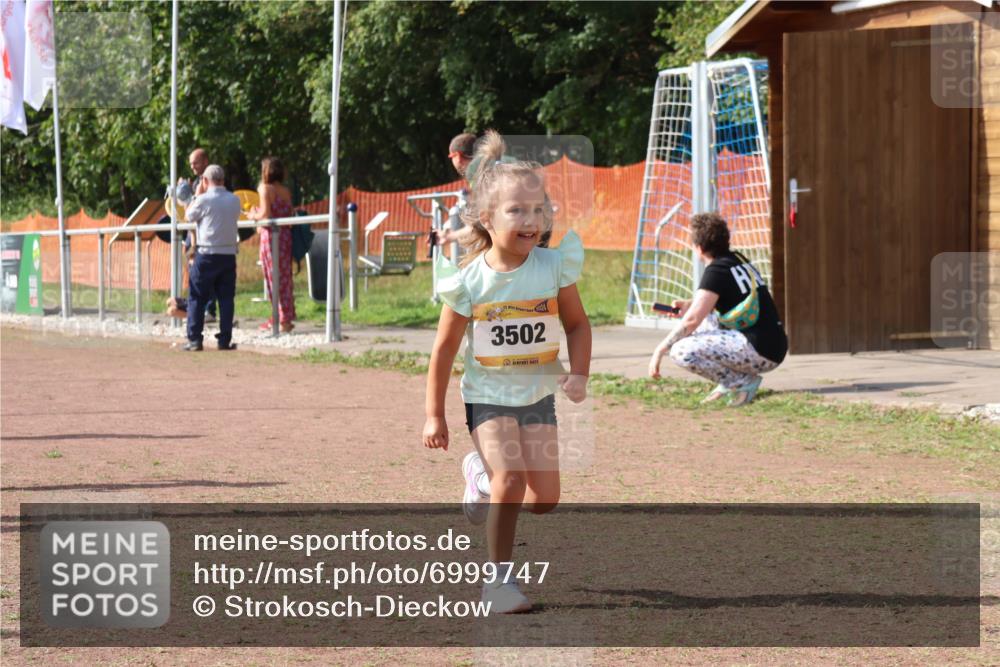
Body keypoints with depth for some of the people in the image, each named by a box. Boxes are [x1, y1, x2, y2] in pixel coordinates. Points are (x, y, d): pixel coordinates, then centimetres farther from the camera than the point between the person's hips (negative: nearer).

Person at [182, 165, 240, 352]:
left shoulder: (204, 200, -11)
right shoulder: (235, 200, 3)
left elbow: (190, 216, 3)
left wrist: (197, 195, 11)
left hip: (206, 255, -4)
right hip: (228, 254, 4)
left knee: (197, 298, 4)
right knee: (226, 299, 6)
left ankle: (194, 340, -1)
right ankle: (224, 340, 3)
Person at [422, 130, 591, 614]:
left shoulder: (555, 266, -8)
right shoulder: (469, 281, -13)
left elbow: (577, 324, 5)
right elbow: (444, 349, -4)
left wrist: (579, 375, -11)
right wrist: (434, 415, -1)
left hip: (538, 394, 3)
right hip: (488, 395, -3)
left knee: (544, 500, 1)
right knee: (510, 481, -20)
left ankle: (482, 476, 33)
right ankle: (500, 575, -2)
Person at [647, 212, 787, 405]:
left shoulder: (716, 270, -11)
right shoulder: (740, 260, 15)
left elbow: (691, 320, -17)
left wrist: (660, 350, -9)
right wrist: (689, 304, 16)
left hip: (761, 353, -9)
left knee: (681, 351, -17)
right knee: (704, 318, 26)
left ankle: (743, 383, -8)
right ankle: (729, 383, 13)